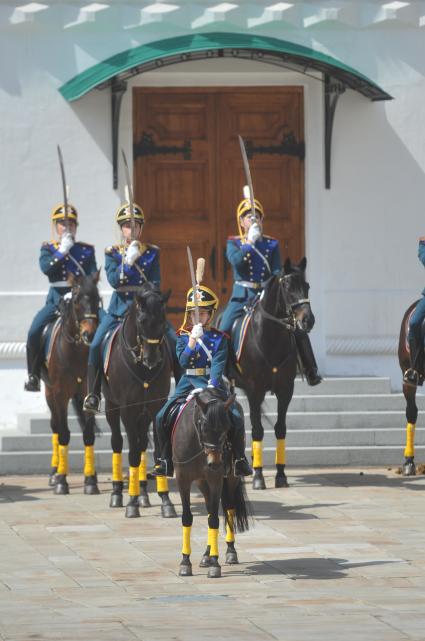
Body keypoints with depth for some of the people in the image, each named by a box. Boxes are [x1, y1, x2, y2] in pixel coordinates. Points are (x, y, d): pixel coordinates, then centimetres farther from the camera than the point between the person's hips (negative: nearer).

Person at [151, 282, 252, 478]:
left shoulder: (219, 338, 3)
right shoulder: (183, 336, 8)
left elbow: (218, 363, -10)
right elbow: (183, 361, -6)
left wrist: (212, 385, -26)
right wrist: (192, 341, -19)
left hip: (211, 382, -2)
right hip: (188, 381, 2)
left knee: (236, 418, -19)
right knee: (161, 417, -12)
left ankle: (240, 460, -2)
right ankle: (166, 461, 1)